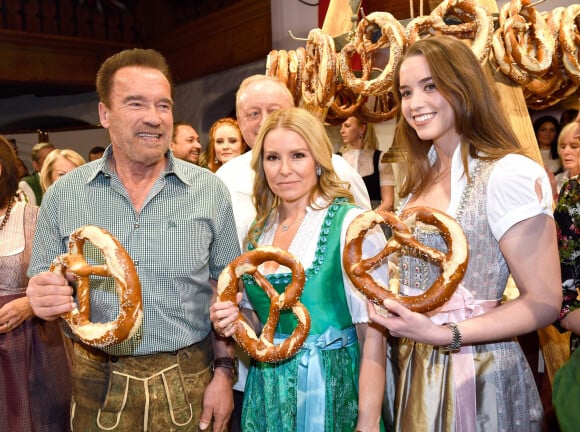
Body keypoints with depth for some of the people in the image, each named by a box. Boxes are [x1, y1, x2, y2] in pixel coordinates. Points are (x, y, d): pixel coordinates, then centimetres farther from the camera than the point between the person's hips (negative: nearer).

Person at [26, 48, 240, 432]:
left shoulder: (210, 191, -4)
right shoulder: (62, 196, -3)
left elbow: (225, 288, 1)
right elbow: (43, 292, 3)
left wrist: (224, 371, -4)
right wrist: (45, 300, -19)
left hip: (189, 382, 0)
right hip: (98, 387, 1)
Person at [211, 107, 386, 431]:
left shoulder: (352, 224, -15)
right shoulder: (259, 231, 4)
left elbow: (373, 332, -17)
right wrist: (233, 320, -5)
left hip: (331, 390, -5)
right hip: (267, 395, 6)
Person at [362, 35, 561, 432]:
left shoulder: (509, 174, -16)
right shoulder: (420, 180, 7)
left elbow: (544, 302, -17)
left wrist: (443, 334, -25)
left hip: (479, 375, -6)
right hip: (415, 367, 7)